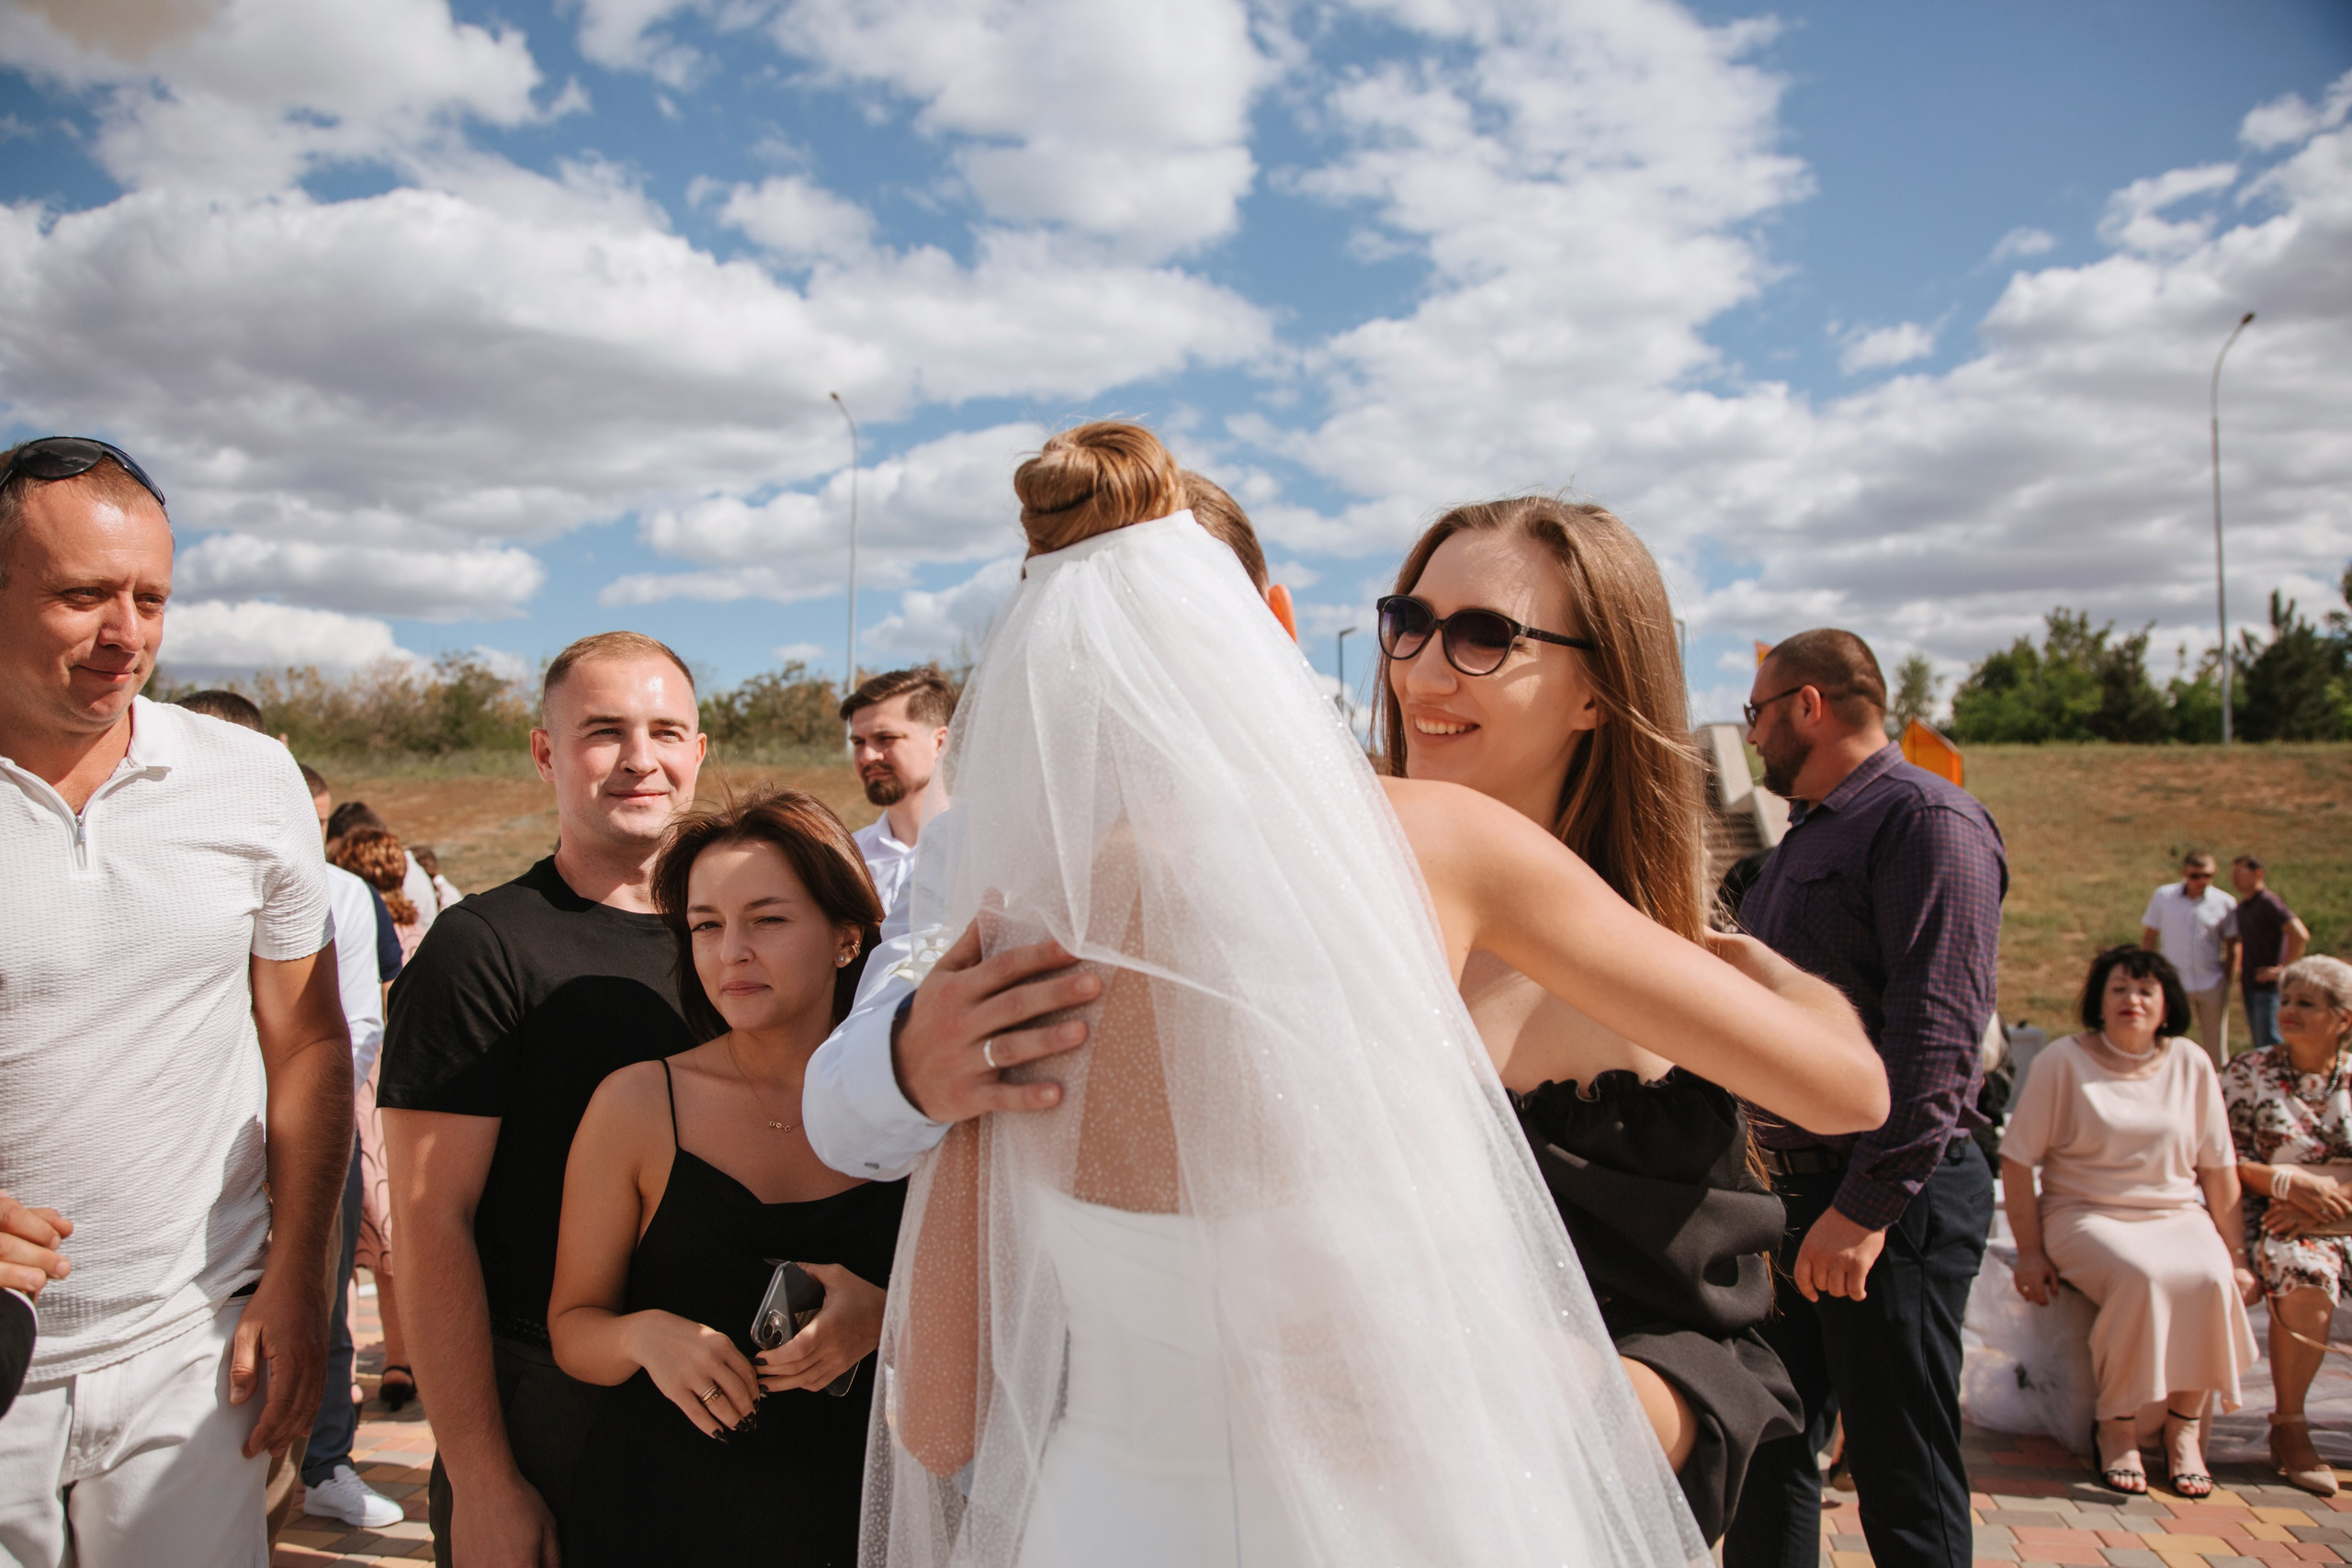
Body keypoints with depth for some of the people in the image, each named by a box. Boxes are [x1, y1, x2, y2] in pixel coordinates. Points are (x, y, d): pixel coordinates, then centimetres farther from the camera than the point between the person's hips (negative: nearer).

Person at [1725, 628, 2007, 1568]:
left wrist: (1868, 1205, -25)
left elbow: (1937, 1033, -21)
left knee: (1905, 1488, 1)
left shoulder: (1926, 819, -12)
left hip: (1887, 1202, -9)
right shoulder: (1807, 835, 18)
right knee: (1769, 1452, 15)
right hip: (1788, 1189, 9)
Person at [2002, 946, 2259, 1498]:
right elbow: (2017, 1160, -6)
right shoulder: (2063, 1061, -6)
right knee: (2140, 1276, -33)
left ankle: (2183, 1427, -9)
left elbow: (2218, 1167, 9)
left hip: (2175, 1213, 3)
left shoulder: (2191, 1064, 5)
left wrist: (2236, 1257, 6)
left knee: (2210, 1279, -28)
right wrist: (2030, 1251, -9)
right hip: (2085, 1213, -3)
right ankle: (2116, 1425, -13)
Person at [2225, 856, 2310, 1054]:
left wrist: (2283, 969, -19)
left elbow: (2300, 935, -24)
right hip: (2250, 986, 9)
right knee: (2258, 1044, 11)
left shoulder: (2269, 902, -13)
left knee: (2270, 1044, -11)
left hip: (2269, 986, -9)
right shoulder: (2241, 907, 14)